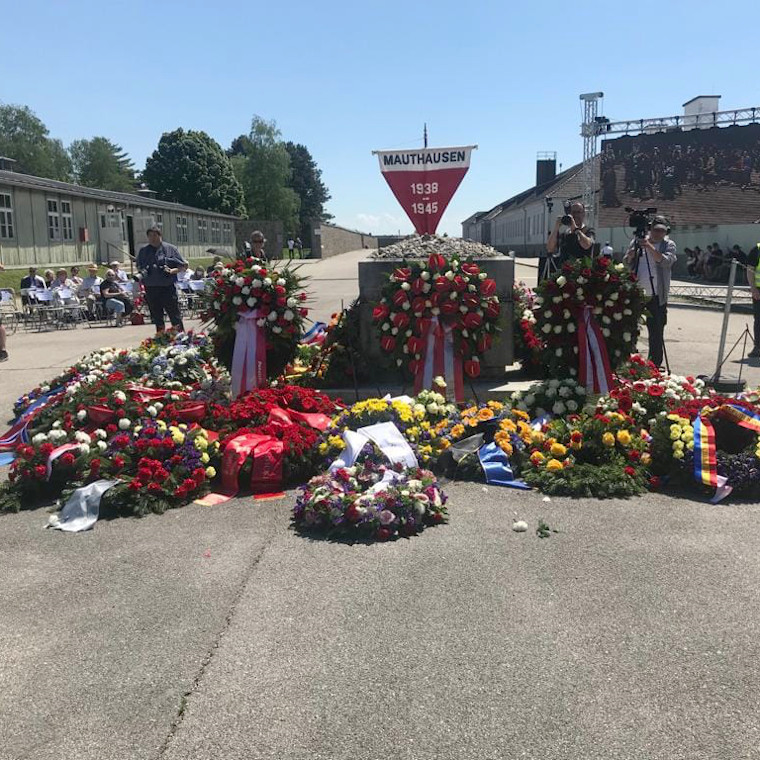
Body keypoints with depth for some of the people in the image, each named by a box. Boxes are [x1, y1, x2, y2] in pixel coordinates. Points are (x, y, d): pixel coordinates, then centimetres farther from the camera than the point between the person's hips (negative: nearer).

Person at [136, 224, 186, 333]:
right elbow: (139, 266, 19)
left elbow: (182, 265, 3)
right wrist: (142, 271, -3)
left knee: (175, 314, -5)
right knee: (156, 315, 11)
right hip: (150, 288, 3)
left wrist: (172, 271, -15)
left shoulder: (170, 248, 2)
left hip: (168, 287, -3)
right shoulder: (143, 250, 10)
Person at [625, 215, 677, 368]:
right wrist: (630, 256, -11)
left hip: (657, 296, -2)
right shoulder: (637, 241, 9)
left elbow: (666, 261, -15)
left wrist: (650, 247, -24)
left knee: (656, 334, 2)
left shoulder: (669, 245, 4)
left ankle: (654, 366, 10)